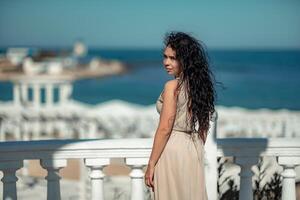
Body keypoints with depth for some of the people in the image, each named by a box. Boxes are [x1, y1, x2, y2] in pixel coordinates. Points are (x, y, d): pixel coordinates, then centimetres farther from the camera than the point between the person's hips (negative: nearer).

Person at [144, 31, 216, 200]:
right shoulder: (200, 84, 6)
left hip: (172, 150, -7)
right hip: (194, 150, 7)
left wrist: (151, 165, -12)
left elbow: (165, 129, -16)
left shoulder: (172, 86, -14)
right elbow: (204, 126, 12)